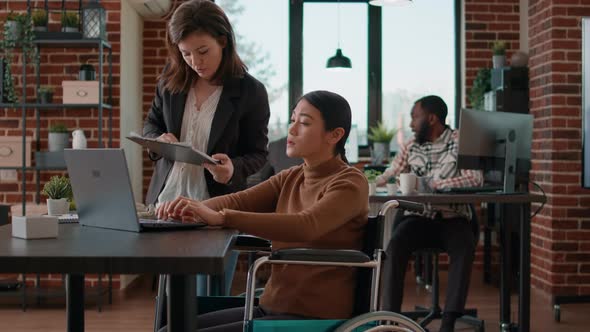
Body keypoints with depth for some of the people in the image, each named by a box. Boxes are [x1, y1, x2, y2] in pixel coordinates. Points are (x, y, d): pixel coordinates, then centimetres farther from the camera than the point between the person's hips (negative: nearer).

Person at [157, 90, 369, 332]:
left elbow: (305, 227, -30)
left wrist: (219, 217, -37)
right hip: (273, 308, 8)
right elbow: (238, 201, -2)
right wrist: (197, 208, -24)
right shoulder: (291, 178, 13)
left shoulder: (350, 184, -12)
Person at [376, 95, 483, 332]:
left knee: (464, 248, -34)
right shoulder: (411, 146, 13)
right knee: (395, 245, -28)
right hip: (418, 216, 3)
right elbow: (390, 175, 16)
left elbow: (475, 178, -15)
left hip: (452, 217, -2)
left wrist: (434, 184, -23)